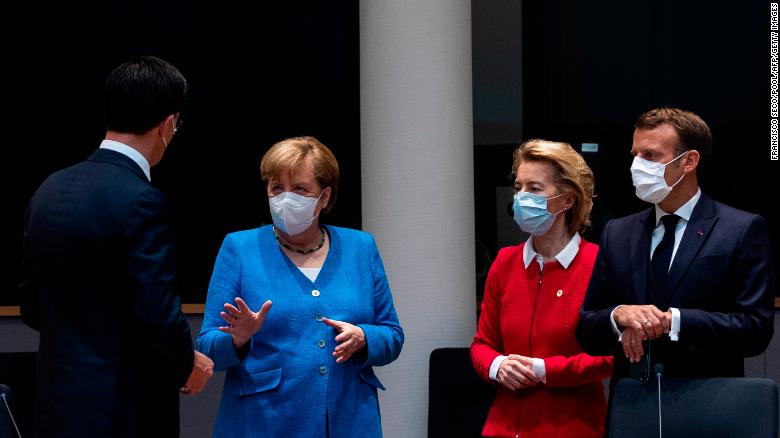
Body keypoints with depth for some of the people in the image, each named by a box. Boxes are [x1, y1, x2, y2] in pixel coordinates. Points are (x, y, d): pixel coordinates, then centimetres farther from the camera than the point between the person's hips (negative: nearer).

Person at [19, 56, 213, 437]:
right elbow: (158, 313, -19)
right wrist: (187, 365, 0)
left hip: (59, 404, 8)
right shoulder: (140, 201, -17)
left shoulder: (51, 189, 7)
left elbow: (32, 305, 12)